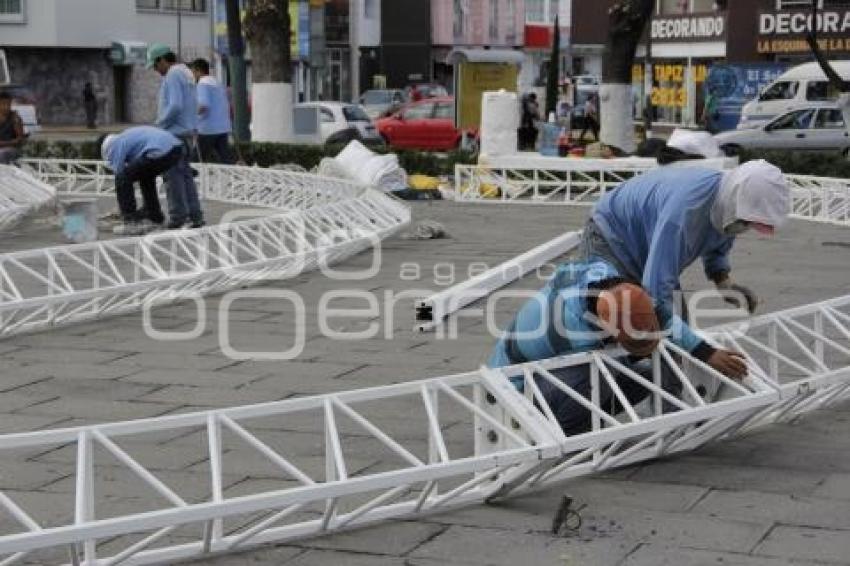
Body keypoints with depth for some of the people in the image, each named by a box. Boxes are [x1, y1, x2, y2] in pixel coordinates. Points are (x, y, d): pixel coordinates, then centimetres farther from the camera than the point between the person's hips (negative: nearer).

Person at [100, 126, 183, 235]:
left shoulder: (115, 145, 12)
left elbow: (118, 172, 9)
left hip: (159, 152, -9)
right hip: (177, 149, 9)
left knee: (123, 179, 2)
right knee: (146, 176, 32)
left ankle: (131, 223, 2)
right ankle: (154, 216, 33)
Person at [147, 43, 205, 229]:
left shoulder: (173, 75, -14)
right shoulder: (186, 73, 16)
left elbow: (175, 106, -24)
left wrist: (160, 123, -12)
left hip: (174, 133, -10)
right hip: (187, 131, 10)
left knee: (173, 175, -6)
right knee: (184, 174, 10)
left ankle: (178, 216, -5)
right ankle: (195, 215, 9)